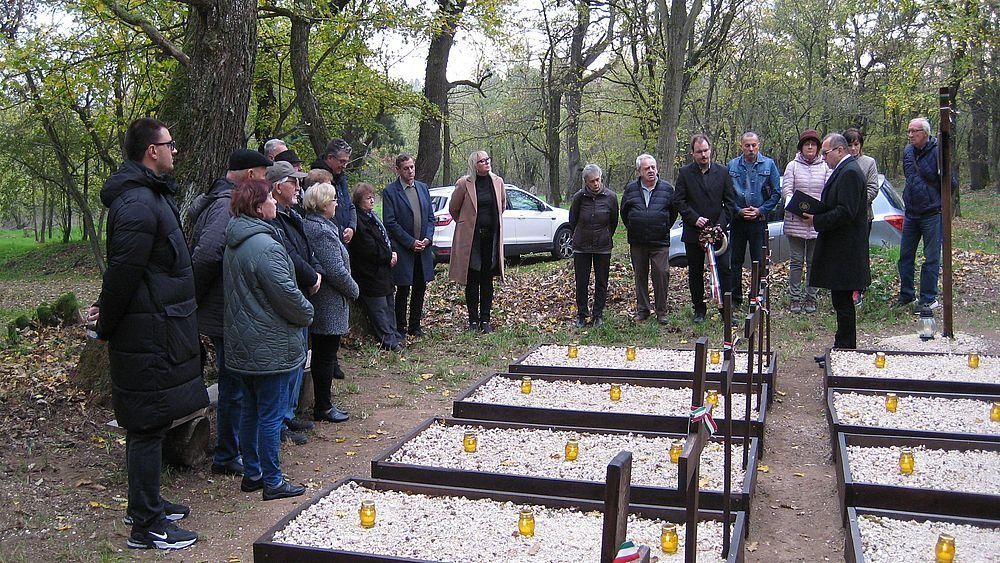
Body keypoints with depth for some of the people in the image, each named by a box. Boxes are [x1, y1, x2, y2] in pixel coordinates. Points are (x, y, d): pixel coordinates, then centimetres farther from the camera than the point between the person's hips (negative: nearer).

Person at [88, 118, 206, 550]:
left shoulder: (150, 195, 15)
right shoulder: (138, 203, -20)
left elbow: (124, 271, 20)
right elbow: (123, 271, -22)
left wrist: (108, 314, 18)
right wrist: (106, 327, -11)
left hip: (158, 330, 10)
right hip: (149, 335, -10)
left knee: (150, 423, 19)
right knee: (148, 426, -2)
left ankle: (147, 503, 33)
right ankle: (146, 525, 9)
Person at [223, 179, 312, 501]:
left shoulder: (234, 244, 9)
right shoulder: (265, 246, -21)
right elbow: (286, 294, -22)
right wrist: (306, 314, -2)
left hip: (243, 346, 9)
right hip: (271, 347, -9)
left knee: (250, 410, 17)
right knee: (271, 414, 0)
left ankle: (252, 474, 28)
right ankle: (272, 482, 9)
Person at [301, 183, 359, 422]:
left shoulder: (307, 225, 9)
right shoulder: (323, 231, -20)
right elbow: (336, 271, -22)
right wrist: (354, 290, -7)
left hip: (316, 302, 9)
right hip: (329, 306, -9)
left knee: (322, 353, 17)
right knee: (326, 355, 1)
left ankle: (322, 402, 26)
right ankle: (323, 407, 10)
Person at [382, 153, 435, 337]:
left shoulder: (423, 188, 11)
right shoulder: (390, 192, -7)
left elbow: (430, 217, 13)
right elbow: (390, 222, -11)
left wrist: (428, 238, -3)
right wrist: (410, 242, -13)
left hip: (422, 248, 5)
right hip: (402, 250, -5)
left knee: (420, 288, 10)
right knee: (403, 290, 1)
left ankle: (415, 326, 21)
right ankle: (400, 328, 12)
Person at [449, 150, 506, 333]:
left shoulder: (497, 182, 4)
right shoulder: (464, 183, -7)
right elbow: (453, 208, 5)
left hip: (491, 236, 3)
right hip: (470, 237, -3)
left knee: (487, 280, 8)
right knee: (472, 281, 2)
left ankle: (485, 320, 15)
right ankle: (473, 320, 11)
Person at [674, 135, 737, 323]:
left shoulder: (723, 172, 5)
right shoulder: (685, 173, 2)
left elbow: (730, 201, 5)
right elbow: (680, 201, 0)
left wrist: (721, 224, -7)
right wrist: (694, 218, -14)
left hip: (718, 231, 0)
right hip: (693, 232, 0)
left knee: (724, 270, -5)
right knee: (695, 272, 7)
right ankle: (699, 310, 18)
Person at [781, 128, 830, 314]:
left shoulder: (825, 167, 6)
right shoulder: (793, 166, 4)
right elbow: (786, 189, -4)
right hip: (796, 221, -1)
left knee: (814, 262, 7)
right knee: (796, 261, 3)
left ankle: (811, 297, 15)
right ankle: (795, 298, 9)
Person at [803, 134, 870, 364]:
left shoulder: (849, 172, -15)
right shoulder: (843, 170, 16)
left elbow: (845, 212, -23)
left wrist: (817, 221, -15)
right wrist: (815, 216, 6)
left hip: (845, 249, -10)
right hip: (840, 249, 10)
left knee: (843, 302, -4)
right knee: (842, 302, 14)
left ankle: (845, 351, 3)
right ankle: (842, 349, 20)